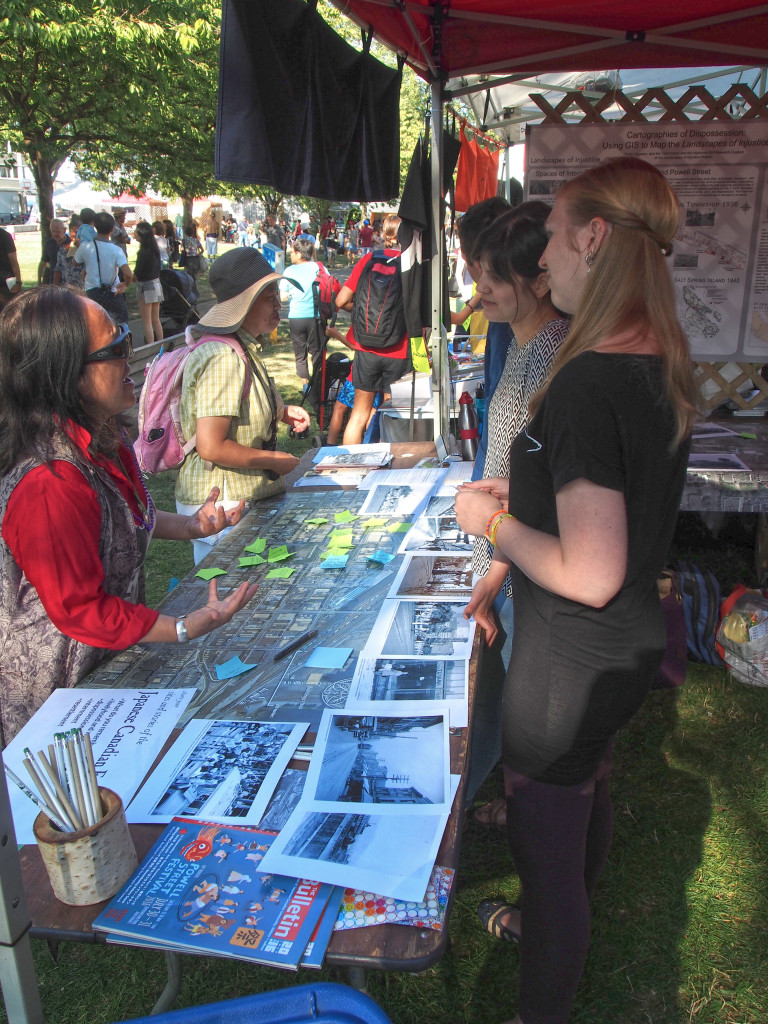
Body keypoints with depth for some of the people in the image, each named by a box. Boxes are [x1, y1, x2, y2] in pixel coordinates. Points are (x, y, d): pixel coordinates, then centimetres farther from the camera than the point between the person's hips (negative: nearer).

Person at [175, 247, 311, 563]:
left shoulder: (245, 348, 9)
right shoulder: (224, 358, -24)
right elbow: (211, 447, -27)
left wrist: (280, 412, 7)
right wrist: (276, 461, -16)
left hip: (243, 496, 10)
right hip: (221, 504, -10)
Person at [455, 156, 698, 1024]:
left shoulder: (589, 382, -30)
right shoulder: (662, 364, 0)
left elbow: (590, 575, -31)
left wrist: (495, 523, -17)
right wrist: (524, 492, 8)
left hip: (570, 661, -10)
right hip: (628, 642, 10)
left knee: (546, 845, 12)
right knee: (587, 794, 31)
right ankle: (560, 927, 59)